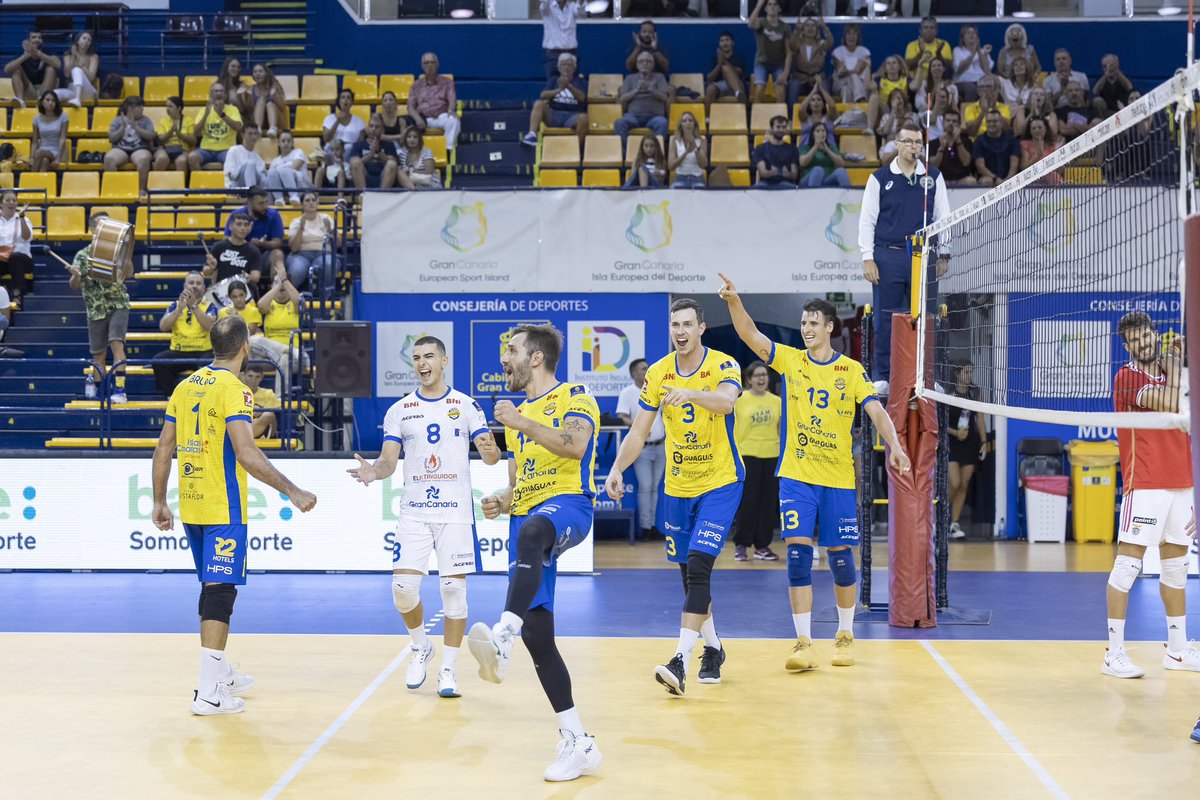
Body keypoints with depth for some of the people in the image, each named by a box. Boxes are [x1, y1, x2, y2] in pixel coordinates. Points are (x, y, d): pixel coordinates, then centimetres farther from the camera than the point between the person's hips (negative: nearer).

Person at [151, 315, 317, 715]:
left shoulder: (186, 386, 10)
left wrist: (160, 503, 18)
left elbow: (163, 450, 12)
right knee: (220, 590, -5)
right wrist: (292, 491, -21)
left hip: (191, 506, 7)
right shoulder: (234, 389, -12)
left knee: (212, 588, 19)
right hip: (224, 510, -7)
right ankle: (208, 693, -8)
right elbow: (246, 453, -22)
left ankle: (220, 673, 31)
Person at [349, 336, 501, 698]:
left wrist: (491, 452, -26)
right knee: (403, 587, -6)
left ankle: (447, 669, 10)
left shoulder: (467, 406, 3)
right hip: (414, 512, 1)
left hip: (456, 511, -1)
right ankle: (420, 647, 22)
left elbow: (489, 452, -2)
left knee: (454, 589, -2)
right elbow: (389, 460, 3)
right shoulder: (399, 410, 7)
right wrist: (374, 471, -20)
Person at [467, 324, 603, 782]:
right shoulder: (517, 415, 26)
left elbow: (575, 444, -17)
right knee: (536, 634, -2)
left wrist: (521, 423, -16)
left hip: (567, 504, -7)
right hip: (526, 518, 8)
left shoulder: (573, 397, 4)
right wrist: (501, 501, 11)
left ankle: (502, 639, -63)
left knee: (531, 532, -44)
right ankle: (578, 745, 5)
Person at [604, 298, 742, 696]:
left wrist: (691, 394, -53)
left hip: (720, 483, -5)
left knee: (698, 566, -17)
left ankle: (681, 660, -19)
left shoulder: (723, 365, -12)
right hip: (678, 486, 5)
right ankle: (713, 649, 30)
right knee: (689, 573, 11)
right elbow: (638, 432, 3)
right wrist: (617, 469, -11)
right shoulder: (657, 373, 1)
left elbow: (726, 401, -35)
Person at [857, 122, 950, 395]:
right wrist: (867, 258, -5)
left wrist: (944, 254, 5)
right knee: (885, 320, 0)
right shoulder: (880, 178, 3)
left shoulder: (933, 177, 9)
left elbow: (943, 216, 12)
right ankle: (882, 378, 7)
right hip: (888, 257, -2)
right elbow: (867, 220, 2)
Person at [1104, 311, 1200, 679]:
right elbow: (1169, 404, -21)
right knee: (1127, 565, -8)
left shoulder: (1170, 374, 15)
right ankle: (1114, 654, -4)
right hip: (1144, 486, -7)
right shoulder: (1126, 377, -7)